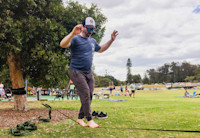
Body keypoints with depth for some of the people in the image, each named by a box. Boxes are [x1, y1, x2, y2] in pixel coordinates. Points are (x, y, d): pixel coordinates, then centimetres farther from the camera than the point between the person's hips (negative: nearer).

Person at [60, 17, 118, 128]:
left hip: (89, 73, 8)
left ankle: (80, 118, 19)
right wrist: (73, 33, -44)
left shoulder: (92, 41, 14)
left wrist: (111, 40, 20)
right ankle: (89, 120, -2)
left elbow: (101, 49, 31)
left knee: (89, 96, 6)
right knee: (85, 94, -12)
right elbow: (62, 44, -29)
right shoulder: (76, 39, -11)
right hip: (77, 72, -7)